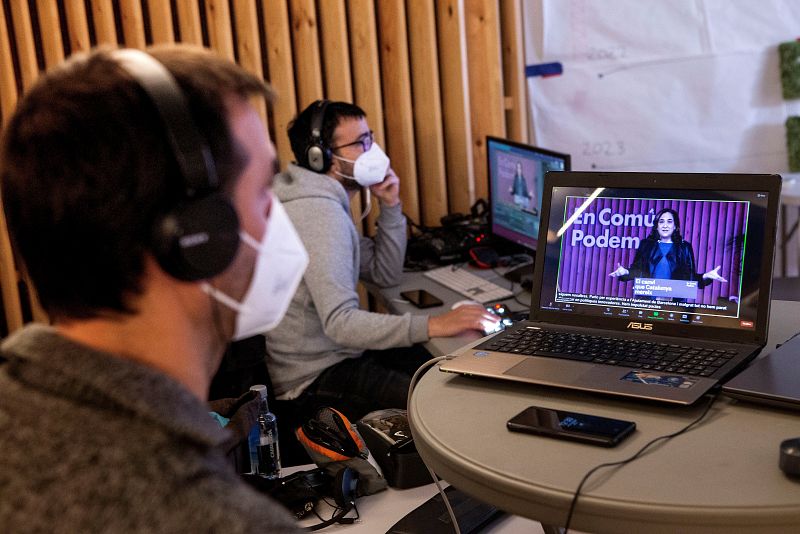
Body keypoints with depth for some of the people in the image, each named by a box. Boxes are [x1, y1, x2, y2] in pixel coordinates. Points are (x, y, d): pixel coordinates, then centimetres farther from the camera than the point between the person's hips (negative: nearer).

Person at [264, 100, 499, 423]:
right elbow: (340, 322, -33)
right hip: (316, 380, -10)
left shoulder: (327, 203, 11)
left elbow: (385, 275, 15)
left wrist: (391, 206, 2)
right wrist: (434, 325, -38)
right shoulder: (321, 212, -22)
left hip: (338, 352, 10)